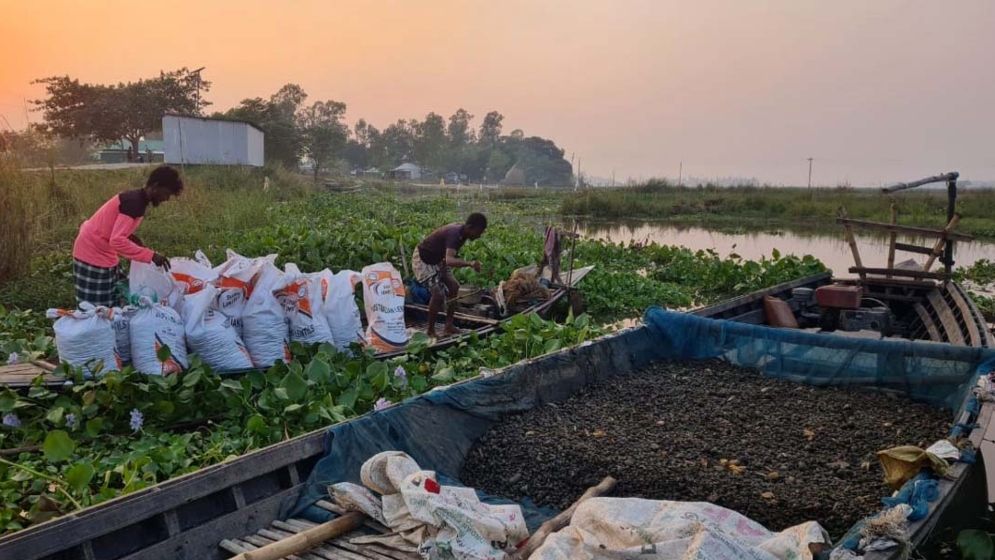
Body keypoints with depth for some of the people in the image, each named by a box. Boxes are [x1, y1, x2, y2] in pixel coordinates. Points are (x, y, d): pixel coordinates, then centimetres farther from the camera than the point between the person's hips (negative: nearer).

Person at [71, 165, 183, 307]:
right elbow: (117, 241, -32)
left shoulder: (136, 199, 6)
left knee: (110, 304, 13)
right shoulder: (135, 202, -24)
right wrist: (150, 255, -31)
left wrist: (133, 239, 2)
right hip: (93, 254, -10)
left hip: (99, 251, 10)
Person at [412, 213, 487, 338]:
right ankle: (430, 331, 0)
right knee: (438, 294, -17)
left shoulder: (462, 232, -7)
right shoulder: (454, 233, -34)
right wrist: (470, 263, -62)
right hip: (422, 260, -9)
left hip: (437, 260, 9)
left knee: (454, 288, 2)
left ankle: (449, 326, 8)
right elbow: (449, 260, -51)